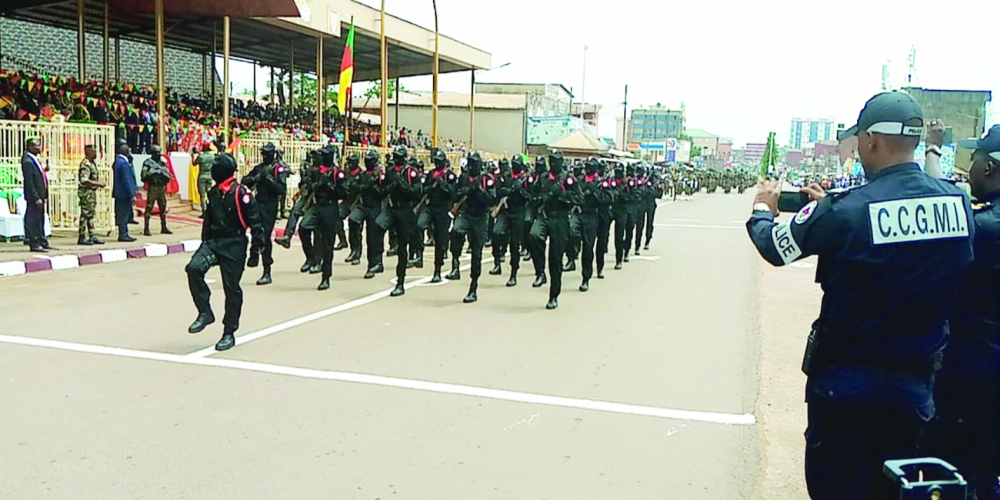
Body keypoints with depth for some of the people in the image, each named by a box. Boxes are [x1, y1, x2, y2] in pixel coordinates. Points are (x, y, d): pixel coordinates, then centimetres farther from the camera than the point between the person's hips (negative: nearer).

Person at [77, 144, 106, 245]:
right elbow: (84, 181, -25)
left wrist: (99, 184, 11)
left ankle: (92, 237, 18)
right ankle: (81, 238, -1)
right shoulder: (85, 164, -16)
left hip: (92, 192, 10)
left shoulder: (92, 163, 15)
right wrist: (98, 184, -22)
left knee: (91, 214, 13)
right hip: (86, 192, -10)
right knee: (85, 214, -6)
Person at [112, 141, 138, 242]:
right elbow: (126, 180, -20)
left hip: (119, 193, 10)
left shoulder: (118, 161, 13)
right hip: (124, 193, -10)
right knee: (123, 214, -4)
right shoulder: (123, 163, -17)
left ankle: (124, 234, 19)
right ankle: (123, 235, 1)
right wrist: (132, 195, -18)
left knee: (123, 215, 14)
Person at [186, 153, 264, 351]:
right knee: (194, 268, -19)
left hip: (234, 246, -6)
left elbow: (254, 222, -12)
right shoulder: (213, 193, 10)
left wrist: (255, 248, -13)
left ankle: (229, 333, 13)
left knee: (232, 288, 1)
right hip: (213, 242, 6)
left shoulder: (241, 193, -12)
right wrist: (204, 243, 24)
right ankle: (205, 313, -5)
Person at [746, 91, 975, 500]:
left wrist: (762, 210, 15)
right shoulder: (957, 202, -4)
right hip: (915, 382, 5)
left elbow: (774, 248, -6)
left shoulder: (845, 211, -20)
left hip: (846, 383, -5)